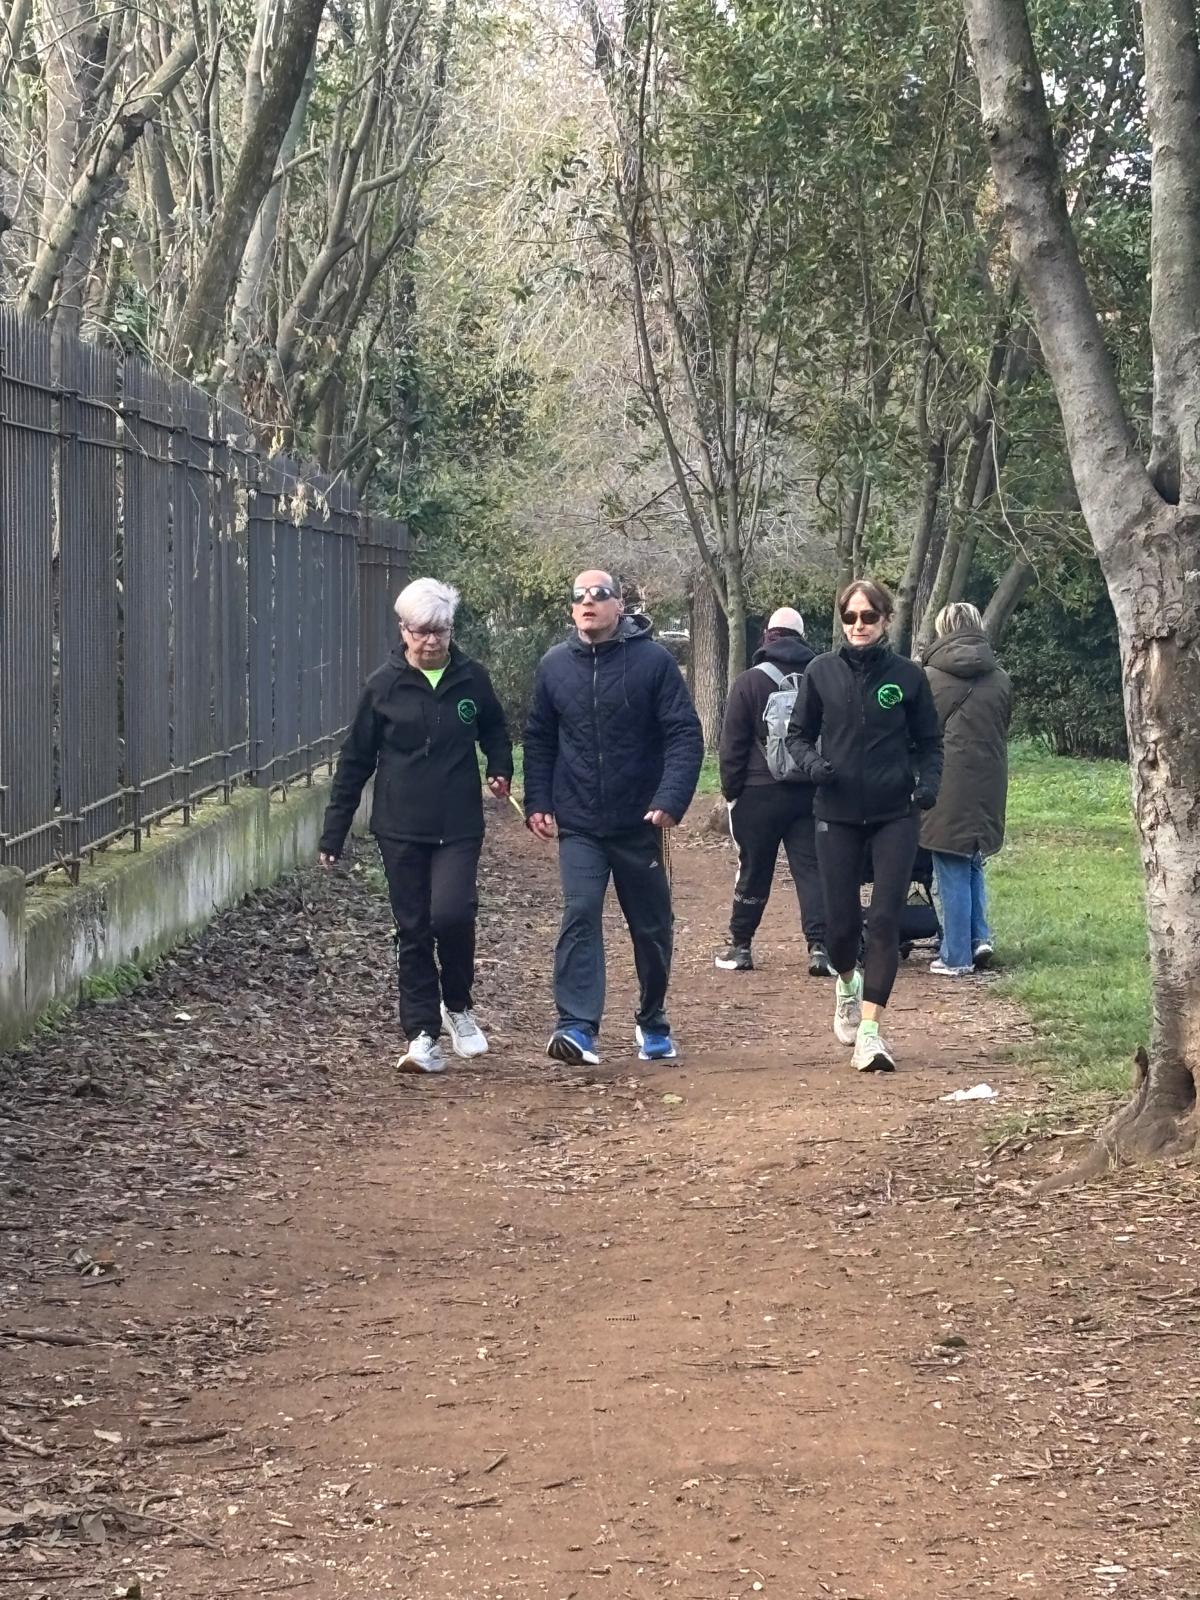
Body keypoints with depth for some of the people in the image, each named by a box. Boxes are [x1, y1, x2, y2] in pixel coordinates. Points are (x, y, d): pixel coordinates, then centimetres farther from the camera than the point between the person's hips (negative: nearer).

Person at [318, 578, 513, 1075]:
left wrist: (500, 769, -2)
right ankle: (423, 1033, 11)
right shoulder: (384, 686, -1)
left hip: (459, 828, 0)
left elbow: (495, 731, 19)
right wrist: (334, 833, 4)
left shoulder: (471, 679, 1)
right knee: (413, 930, 3)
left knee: (452, 913, -17)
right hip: (401, 829, 0)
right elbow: (355, 761, 4)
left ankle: (457, 1005, 9)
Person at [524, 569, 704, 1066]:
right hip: (579, 824, 1)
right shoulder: (555, 666, 3)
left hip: (639, 824, -1)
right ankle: (577, 1026, -19)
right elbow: (539, 740, 12)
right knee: (580, 914, -16)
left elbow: (685, 735, -10)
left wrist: (671, 800, -21)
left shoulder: (653, 661, -7)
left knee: (651, 927, 11)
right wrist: (537, 802, 2)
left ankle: (653, 1024, 30)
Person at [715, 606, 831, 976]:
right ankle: (819, 946, -7)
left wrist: (731, 790, 2)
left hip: (761, 793, -2)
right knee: (811, 868, 2)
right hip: (812, 791, 2)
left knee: (753, 870, 7)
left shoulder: (749, 682, -5)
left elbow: (732, 745, -5)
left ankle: (740, 946, 16)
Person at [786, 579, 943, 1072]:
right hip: (838, 814, 1)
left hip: (895, 815, -1)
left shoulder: (907, 675, -1)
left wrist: (928, 782, -11)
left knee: (886, 920, -7)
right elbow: (798, 734, 8)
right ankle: (848, 982, 39)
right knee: (842, 920, 5)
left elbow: (928, 742, 8)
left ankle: (869, 1031, -6)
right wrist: (811, 763, -13)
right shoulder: (822, 672, 0)